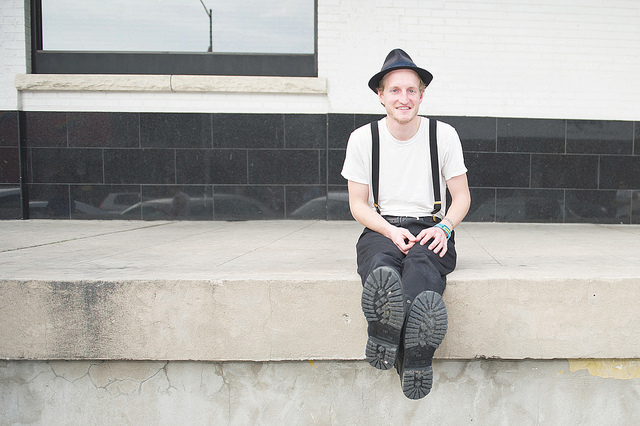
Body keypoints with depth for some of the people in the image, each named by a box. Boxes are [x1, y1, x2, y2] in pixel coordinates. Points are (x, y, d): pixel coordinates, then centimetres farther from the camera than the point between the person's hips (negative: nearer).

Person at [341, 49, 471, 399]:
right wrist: (391, 231, -13)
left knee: (420, 262, -39)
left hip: (430, 228, 0)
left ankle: (411, 357, -63)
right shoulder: (363, 138, 5)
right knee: (380, 265, -38)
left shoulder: (444, 135, 5)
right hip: (381, 228, 1)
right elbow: (358, 204, 7)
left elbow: (461, 196, 10)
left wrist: (444, 227, -12)